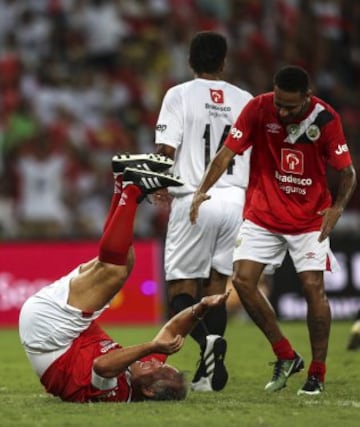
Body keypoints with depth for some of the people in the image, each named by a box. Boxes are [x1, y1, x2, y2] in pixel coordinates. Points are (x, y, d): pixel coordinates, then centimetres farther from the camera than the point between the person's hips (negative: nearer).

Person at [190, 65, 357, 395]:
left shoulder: (325, 119, -15)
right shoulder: (258, 109, -14)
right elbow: (227, 153, -12)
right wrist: (202, 191, -27)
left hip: (310, 217, -2)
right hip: (263, 215, 2)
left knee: (313, 287, -11)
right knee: (242, 280, -11)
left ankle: (317, 373, 4)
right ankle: (286, 356, 4)